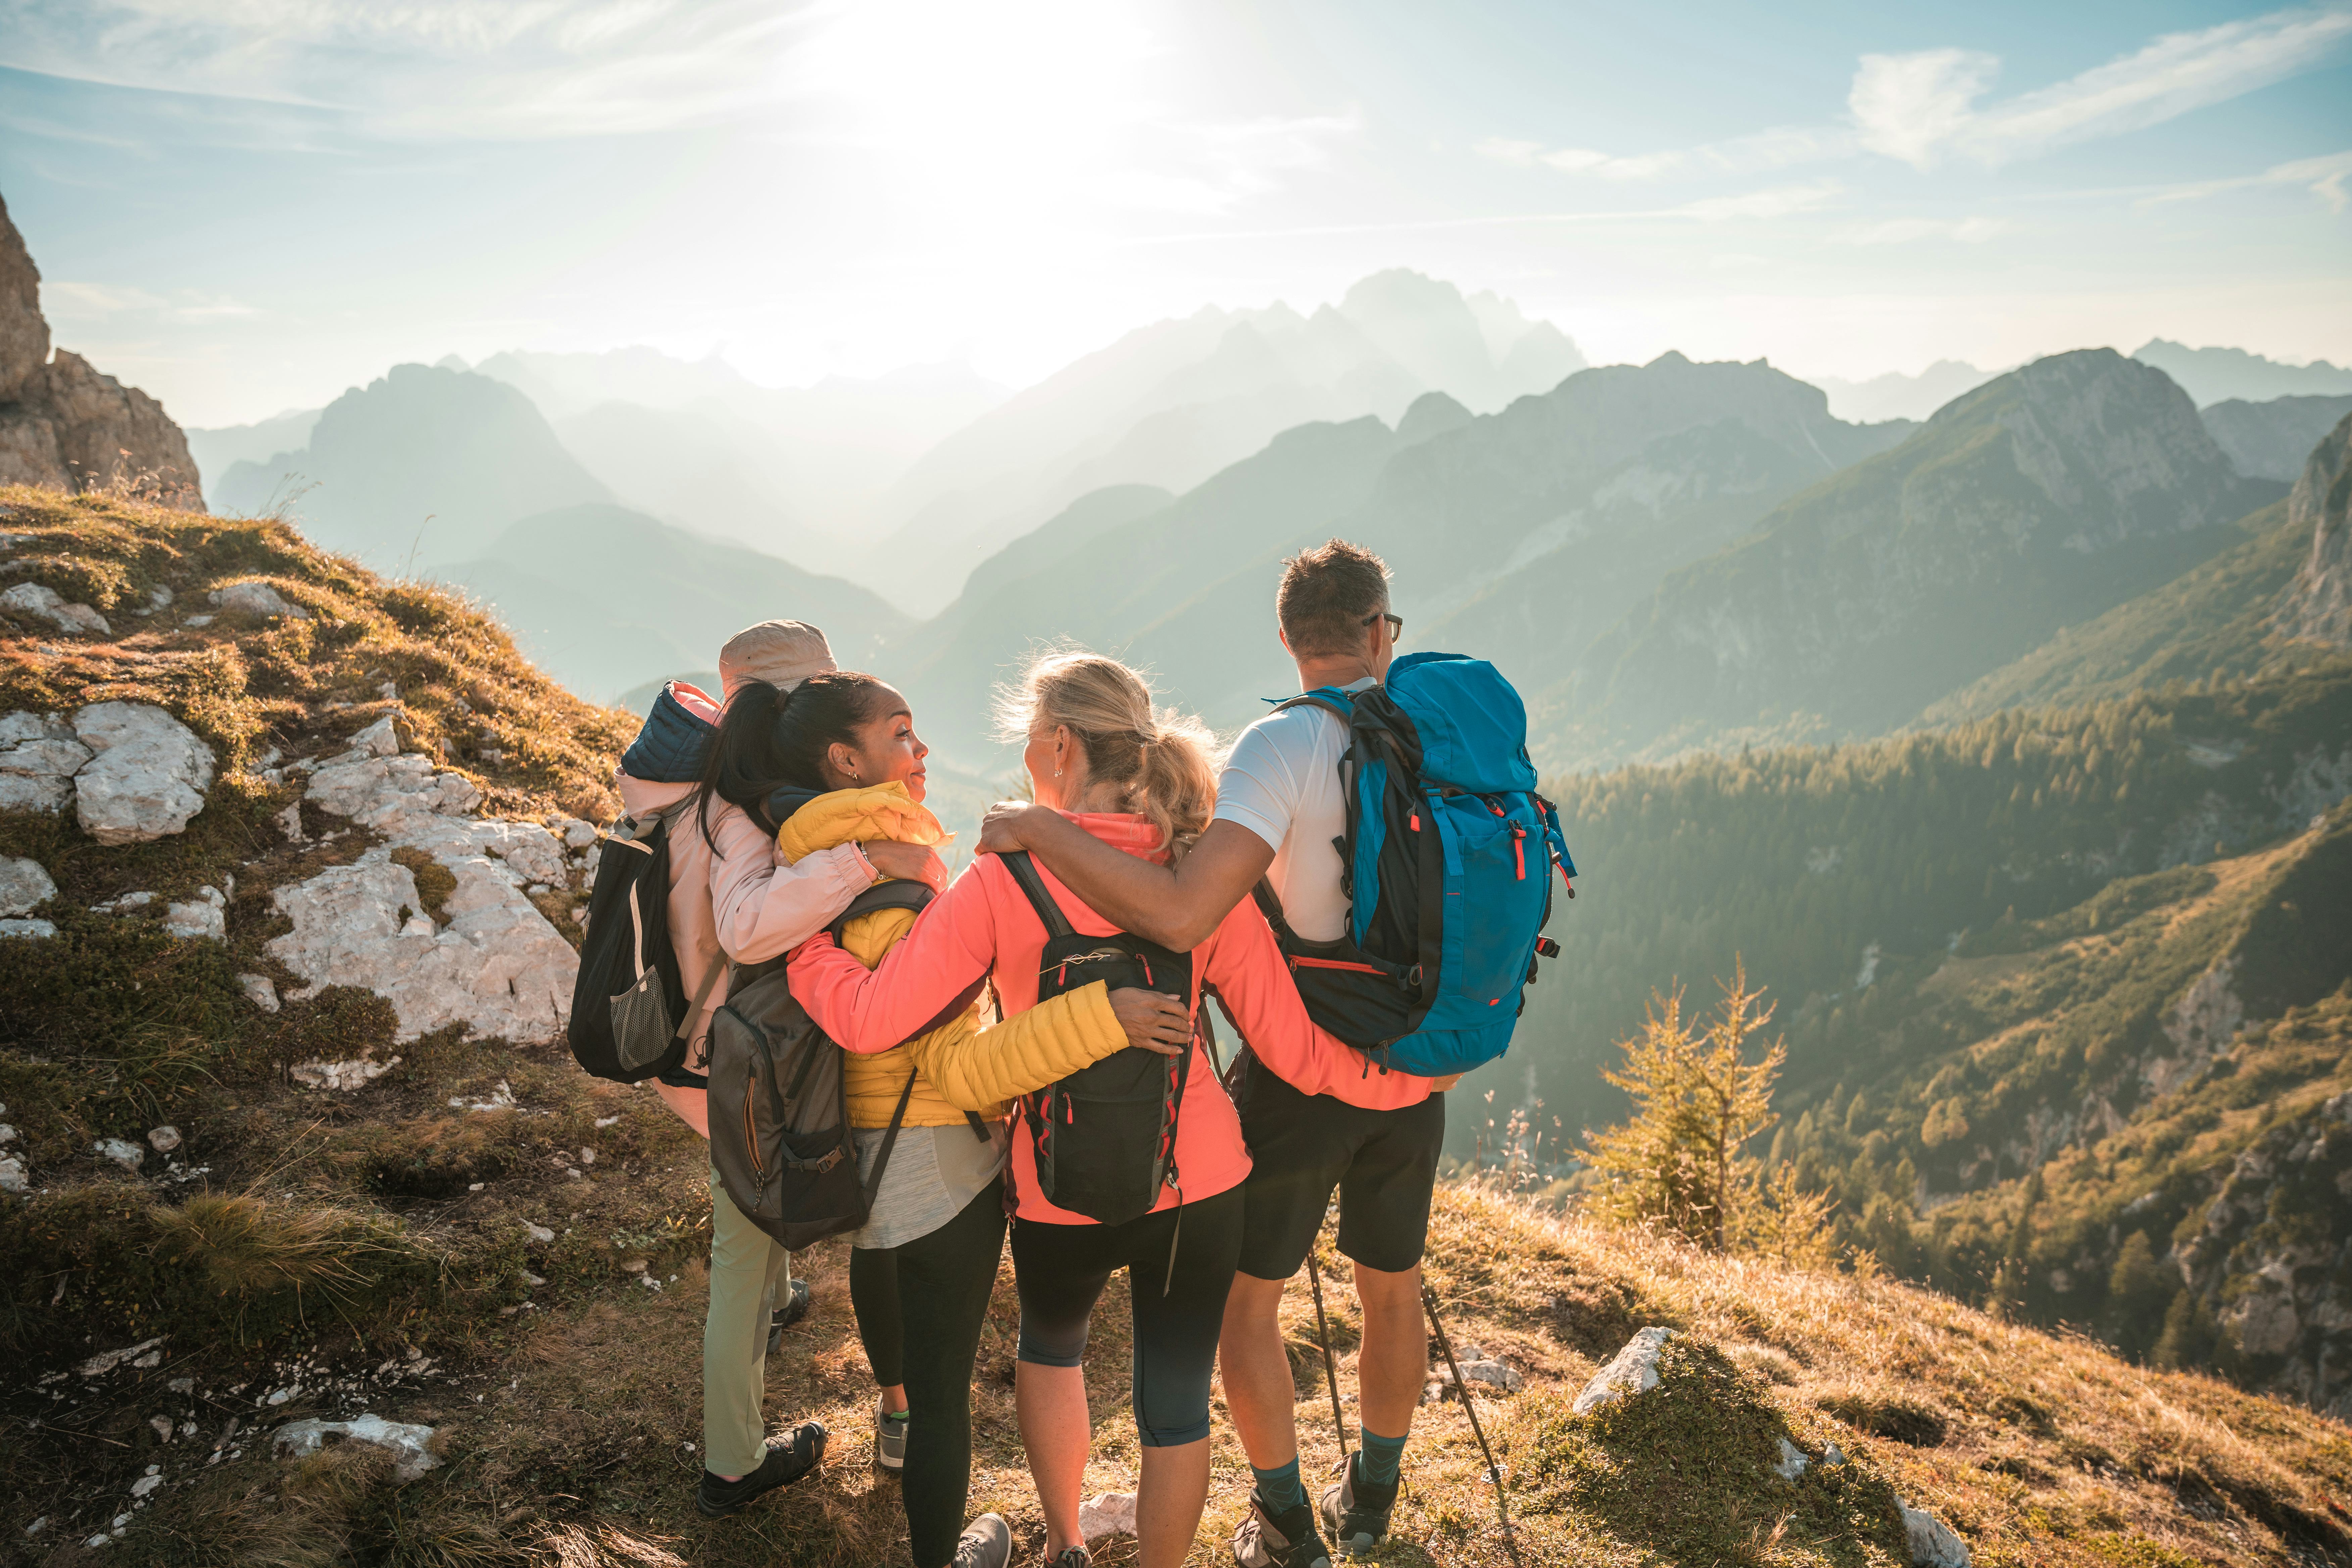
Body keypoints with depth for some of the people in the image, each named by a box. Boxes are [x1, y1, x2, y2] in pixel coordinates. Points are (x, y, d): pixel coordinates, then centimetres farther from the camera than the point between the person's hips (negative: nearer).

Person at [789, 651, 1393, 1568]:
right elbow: (1290, 1043, -10)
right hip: (1199, 1184, 1)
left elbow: (868, 1019, -20)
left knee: (1050, 1343, 31)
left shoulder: (1004, 881, -17)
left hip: (1061, 1192, 0)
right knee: (1176, 1401, 17)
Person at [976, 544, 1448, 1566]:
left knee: (1244, 1292, 15)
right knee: (1392, 1288, 23)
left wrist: (1041, 829, -23)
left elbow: (1180, 917, -33)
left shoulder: (1284, 747, -21)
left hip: (1301, 1072, -5)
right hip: (1418, 1072, 5)